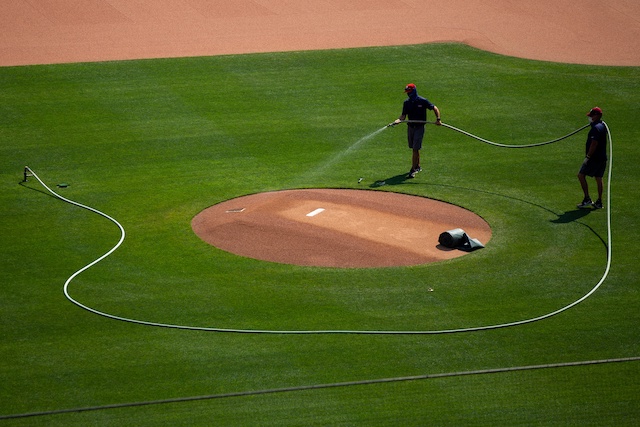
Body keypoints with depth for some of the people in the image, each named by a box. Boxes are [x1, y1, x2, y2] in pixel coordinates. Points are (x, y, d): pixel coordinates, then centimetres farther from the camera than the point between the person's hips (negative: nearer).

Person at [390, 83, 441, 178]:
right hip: (410, 127, 5)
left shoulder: (422, 101, -9)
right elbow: (403, 116, 3)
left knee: (415, 149, -10)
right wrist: (396, 121, -17)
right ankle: (418, 166, 31)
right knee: (414, 149, 14)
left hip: (419, 127, -5)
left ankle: (413, 170, -10)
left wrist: (438, 119, -12)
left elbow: (435, 108, -1)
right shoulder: (406, 102, 4)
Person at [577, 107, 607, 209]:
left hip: (594, 158, -10)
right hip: (602, 157, 10)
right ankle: (599, 202, 14)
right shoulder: (602, 126, 14)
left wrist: (588, 156, -20)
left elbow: (594, 144, -23)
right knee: (598, 178, 12)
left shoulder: (596, 128, -18)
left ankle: (587, 199, -8)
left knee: (581, 175, -5)